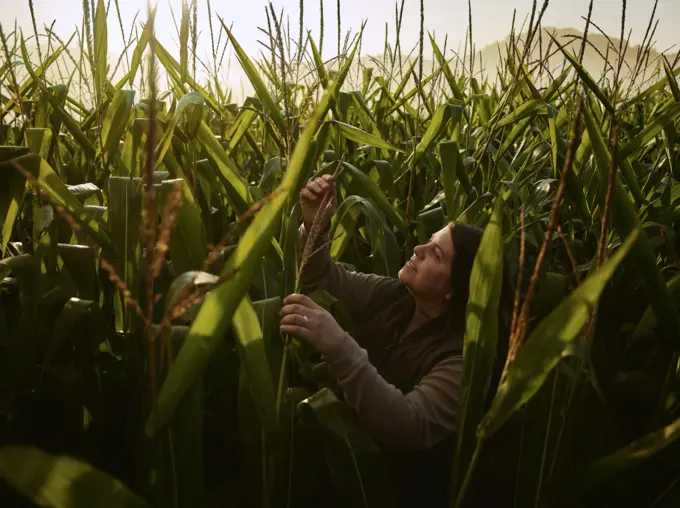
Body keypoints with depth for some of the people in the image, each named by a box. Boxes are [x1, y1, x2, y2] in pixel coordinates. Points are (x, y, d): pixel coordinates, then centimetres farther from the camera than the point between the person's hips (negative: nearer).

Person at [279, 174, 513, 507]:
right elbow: (324, 281, 5)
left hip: (395, 481, -7)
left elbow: (410, 428, -36)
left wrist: (337, 346, -45)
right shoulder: (392, 297, -3)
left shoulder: (467, 356, -24)